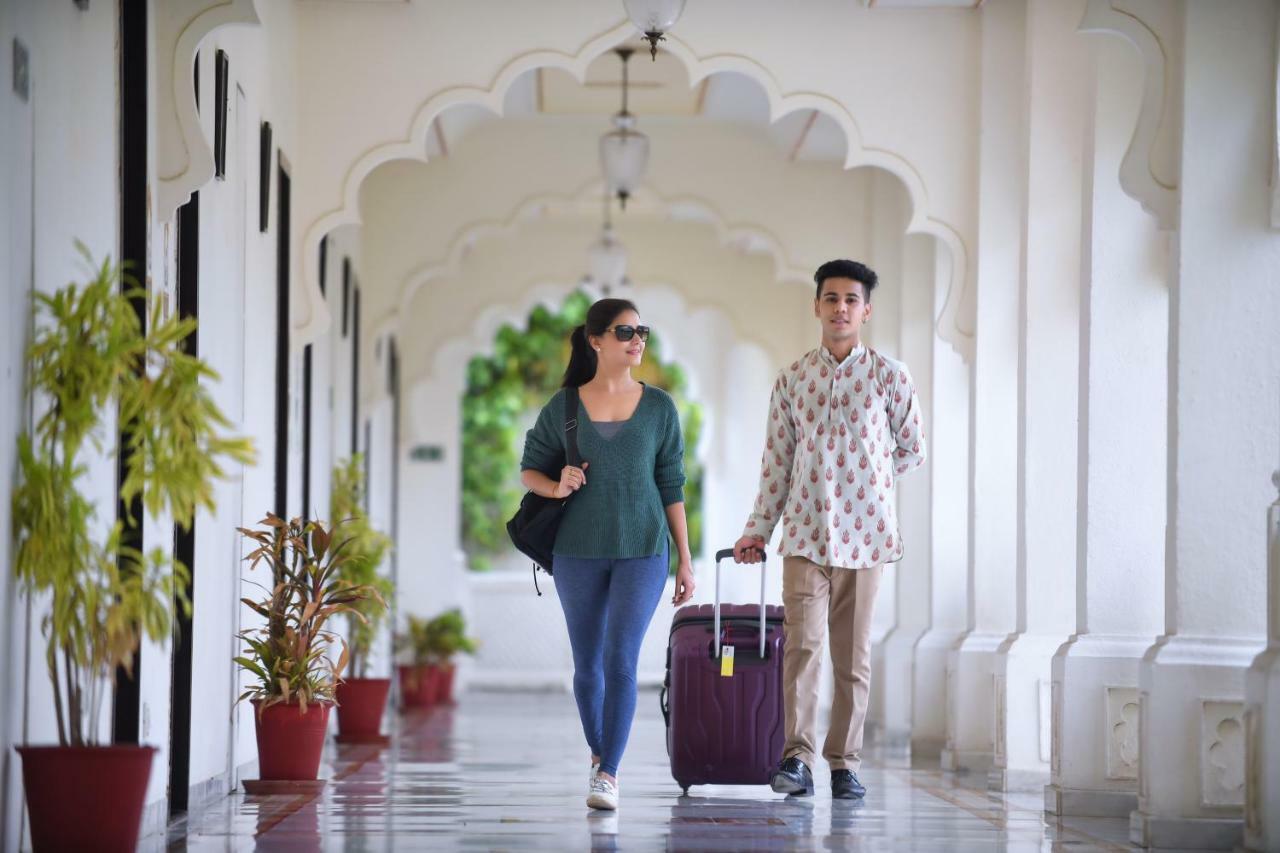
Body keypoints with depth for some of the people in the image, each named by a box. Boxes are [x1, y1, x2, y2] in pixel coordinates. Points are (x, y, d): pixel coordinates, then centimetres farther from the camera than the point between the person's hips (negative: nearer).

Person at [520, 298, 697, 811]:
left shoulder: (658, 408, 2)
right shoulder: (563, 408, 1)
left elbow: (672, 486, 5)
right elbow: (529, 468, 10)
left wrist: (685, 559, 3)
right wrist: (555, 488, -13)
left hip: (641, 553, -1)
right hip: (578, 553, 1)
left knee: (621, 660, -12)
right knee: (587, 664, 9)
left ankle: (608, 775, -11)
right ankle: (599, 754, 31)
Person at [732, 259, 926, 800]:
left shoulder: (889, 376, 2)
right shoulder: (791, 380, 7)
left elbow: (912, 451, 10)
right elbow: (777, 461, 11)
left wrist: (860, 483, 11)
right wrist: (758, 529, 8)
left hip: (863, 533, -1)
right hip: (804, 532, 1)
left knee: (852, 654, 4)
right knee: (802, 644, -11)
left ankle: (845, 764, 10)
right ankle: (796, 758, -10)